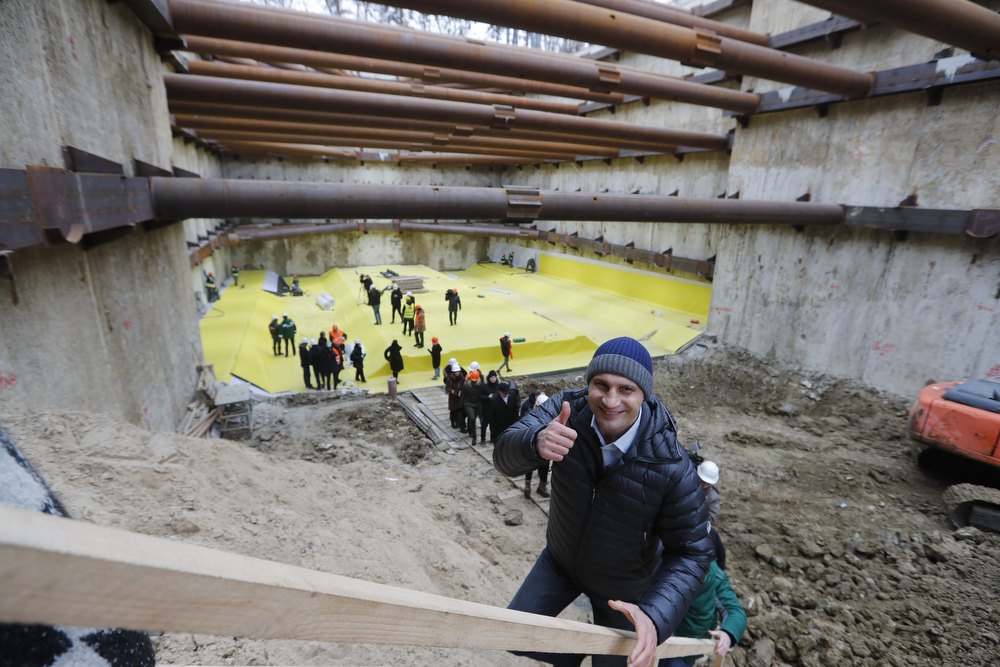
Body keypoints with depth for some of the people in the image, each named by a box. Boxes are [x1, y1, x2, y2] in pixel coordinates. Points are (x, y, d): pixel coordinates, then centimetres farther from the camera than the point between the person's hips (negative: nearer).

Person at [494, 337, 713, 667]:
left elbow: (690, 553, -23)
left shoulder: (672, 468, -33)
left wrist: (656, 615, -39)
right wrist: (536, 442, -59)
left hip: (622, 584, -2)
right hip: (560, 559, 3)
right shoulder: (567, 408, -27)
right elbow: (505, 456, -35)